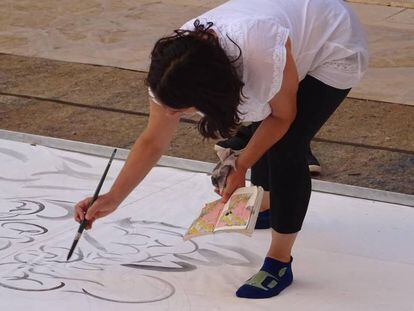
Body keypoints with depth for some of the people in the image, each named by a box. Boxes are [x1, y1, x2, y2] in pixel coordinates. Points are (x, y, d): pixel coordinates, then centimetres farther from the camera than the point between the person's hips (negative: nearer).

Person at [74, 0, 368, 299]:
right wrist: (112, 199, -13)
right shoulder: (174, 69, -24)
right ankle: (264, 206, 45)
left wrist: (241, 168, -22)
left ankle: (279, 263, -10)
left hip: (334, 48, -6)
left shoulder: (266, 52, -43)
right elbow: (152, 142, -11)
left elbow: (283, 116, -22)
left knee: (286, 146, -18)